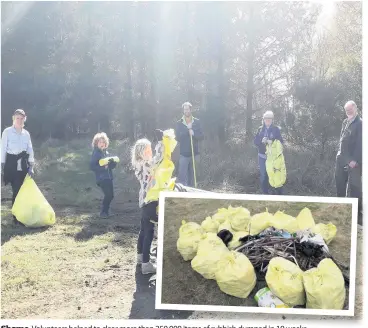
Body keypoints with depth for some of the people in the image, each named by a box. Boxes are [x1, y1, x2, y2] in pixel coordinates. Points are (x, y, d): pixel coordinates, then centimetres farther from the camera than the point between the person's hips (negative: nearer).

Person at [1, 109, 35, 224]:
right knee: (16, 191, -7)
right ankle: (16, 217, 2)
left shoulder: (26, 133, 8)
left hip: (24, 166, 4)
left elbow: (30, 150, 10)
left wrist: (31, 167, 3)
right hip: (12, 165, -4)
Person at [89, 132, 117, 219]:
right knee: (108, 195, -12)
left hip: (109, 177, 7)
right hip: (101, 178, -7)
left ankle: (106, 211, 25)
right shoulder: (95, 154, -9)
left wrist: (113, 162, -6)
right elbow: (92, 166, -16)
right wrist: (103, 167, -23)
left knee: (110, 195, 9)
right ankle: (103, 212, 2)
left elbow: (111, 165, 17)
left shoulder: (106, 152, 12)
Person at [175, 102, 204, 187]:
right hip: (183, 153, -2)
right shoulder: (179, 123, 1)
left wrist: (194, 133, -17)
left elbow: (201, 136, 1)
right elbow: (178, 137, -6)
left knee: (192, 175, 10)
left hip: (194, 153, 2)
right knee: (182, 176, -9)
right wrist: (187, 129, -15)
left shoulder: (197, 122, 4)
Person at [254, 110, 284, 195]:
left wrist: (272, 141, -22)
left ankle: (279, 193, 7)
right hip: (262, 156, 3)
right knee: (263, 175, 10)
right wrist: (262, 141, -17)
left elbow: (281, 141, -4)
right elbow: (255, 141, 3)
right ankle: (265, 193, 22)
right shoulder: (260, 129, 5)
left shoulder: (276, 129, -2)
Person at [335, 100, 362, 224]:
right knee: (340, 183, 14)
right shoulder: (345, 122, 14)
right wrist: (339, 153, 14)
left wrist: (355, 160, -19)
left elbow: (360, 143, -15)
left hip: (353, 160, -8)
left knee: (354, 186, -5)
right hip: (342, 159, 8)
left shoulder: (360, 123, -10)